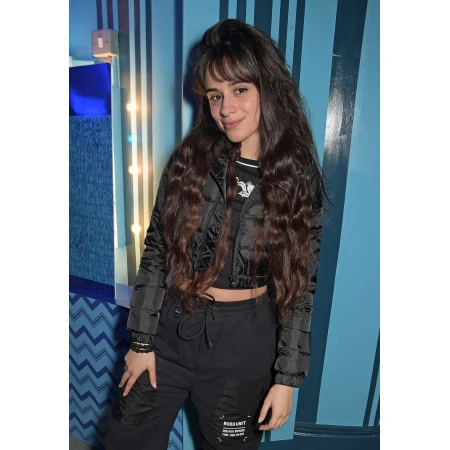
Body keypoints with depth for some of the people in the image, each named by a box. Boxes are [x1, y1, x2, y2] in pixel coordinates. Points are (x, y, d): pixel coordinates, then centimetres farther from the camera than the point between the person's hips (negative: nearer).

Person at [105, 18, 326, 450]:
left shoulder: (298, 182, -9)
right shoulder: (188, 161, -7)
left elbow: (299, 288, -4)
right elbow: (155, 255, -3)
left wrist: (287, 378, -2)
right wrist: (141, 341, -2)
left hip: (244, 343, 0)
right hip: (170, 328, 2)